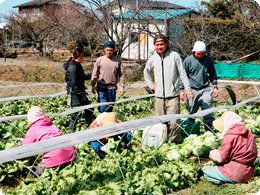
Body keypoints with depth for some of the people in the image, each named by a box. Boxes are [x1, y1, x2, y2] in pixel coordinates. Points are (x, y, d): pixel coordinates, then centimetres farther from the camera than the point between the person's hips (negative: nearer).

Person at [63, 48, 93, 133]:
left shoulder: (78, 65, 9)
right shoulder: (73, 67, -21)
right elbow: (73, 84, -22)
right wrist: (82, 95, -19)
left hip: (80, 92, 10)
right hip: (74, 94, -10)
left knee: (88, 108, 16)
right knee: (77, 113, -6)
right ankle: (72, 131, 8)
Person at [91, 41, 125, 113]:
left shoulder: (118, 61, 6)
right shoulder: (100, 60, 4)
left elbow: (121, 74, 8)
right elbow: (95, 74, 7)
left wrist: (122, 86, 0)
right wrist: (93, 85, 2)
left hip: (112, 88, 1)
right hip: (101, 87, -1)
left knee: (110, 108, 7)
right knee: (102, 108, -11)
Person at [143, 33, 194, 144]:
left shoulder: (174, 56, -1)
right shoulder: (153, 58, 10)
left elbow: (182, 73, 1)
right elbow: (146, 71, 30)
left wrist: (188, 89, -4)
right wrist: (150, 84, 19)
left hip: (173, 95, -4)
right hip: (159, 96, 4)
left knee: (173, 122, -10)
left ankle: (176, 142, 1)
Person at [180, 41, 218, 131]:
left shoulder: (208, 60, 7)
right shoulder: (188, 60, 0)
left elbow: (212, 74, 18)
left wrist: (215, 86, 12)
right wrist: (181, 90, 0)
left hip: (206, 90, 1)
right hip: (192, 91, -1)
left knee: (209, 113, -5)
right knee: (192, 113, 5)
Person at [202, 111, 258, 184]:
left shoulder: (230, 137, -18)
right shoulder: (248, 133, 4)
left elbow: (221, 158, -15)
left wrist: (212, 153, 8)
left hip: (237, 174, -8)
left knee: (205, 170, 0)